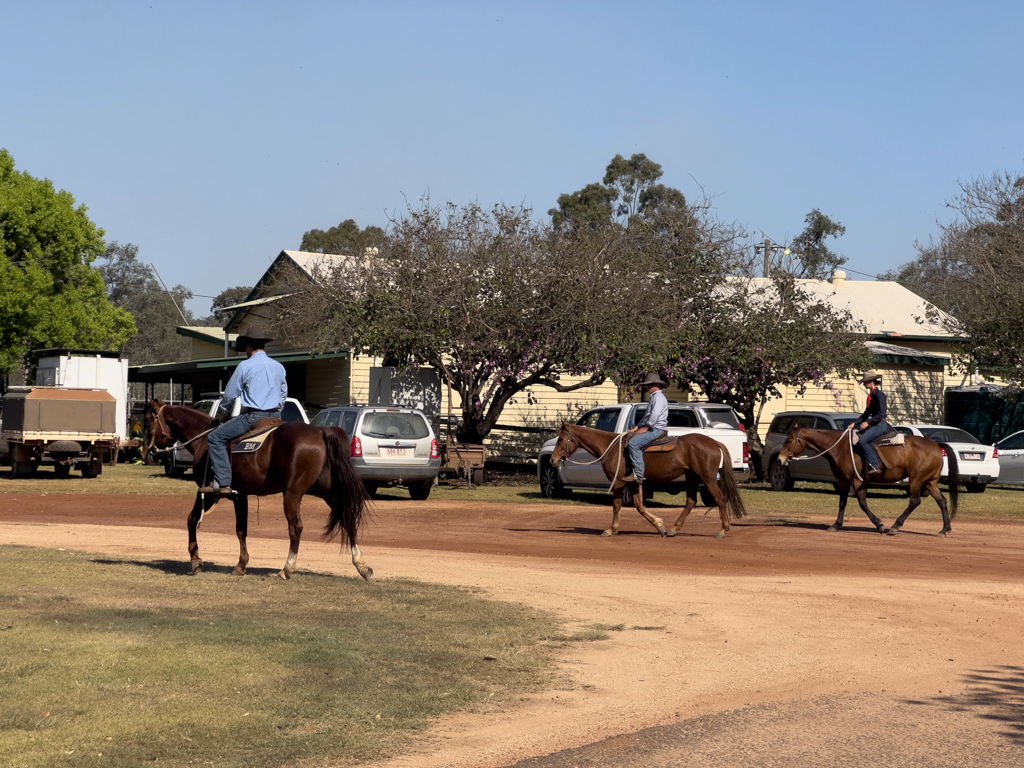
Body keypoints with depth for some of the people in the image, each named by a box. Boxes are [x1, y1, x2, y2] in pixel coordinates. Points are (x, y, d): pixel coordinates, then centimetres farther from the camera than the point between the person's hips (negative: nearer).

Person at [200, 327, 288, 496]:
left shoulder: (245, 366, -6)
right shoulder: (279, 367, 12)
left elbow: (230, 394, 0)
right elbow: (283, 394, 23)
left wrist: (223, 412, 18)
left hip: (253, 417, -6)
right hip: (275, 417, 6)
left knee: (215, 438, -2)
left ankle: (223, 483, -14)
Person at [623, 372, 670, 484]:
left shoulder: (658, 397, -9)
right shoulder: (654, 397, 25)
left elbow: (655, 415, -22)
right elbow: (646, 417, 27)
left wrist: (645, 428, -18)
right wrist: (635, 429, 18)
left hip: (657, 430, -11)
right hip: (652, 429, 11)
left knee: (634, 443, -27)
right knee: (628, 438, 11)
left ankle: (638, 474, -31)